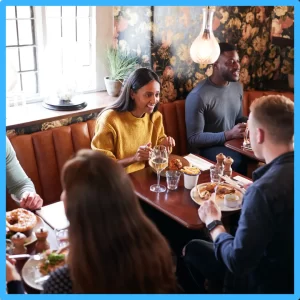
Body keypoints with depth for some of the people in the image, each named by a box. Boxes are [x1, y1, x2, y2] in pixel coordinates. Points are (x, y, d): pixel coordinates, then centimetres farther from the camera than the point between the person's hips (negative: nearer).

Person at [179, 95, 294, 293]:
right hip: (288, 270, 7)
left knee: (192, 249, 10)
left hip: (268, 284, -7)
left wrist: (213, 223, -12)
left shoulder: (265, 189, -34)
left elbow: (238, 262, -28)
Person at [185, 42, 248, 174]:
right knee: (239, 161, -32)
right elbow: (194, 139, -18)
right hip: (206, 148, -7)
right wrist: (229, 134, -25)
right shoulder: (198, 95, -19)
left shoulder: (237, 86, 5)